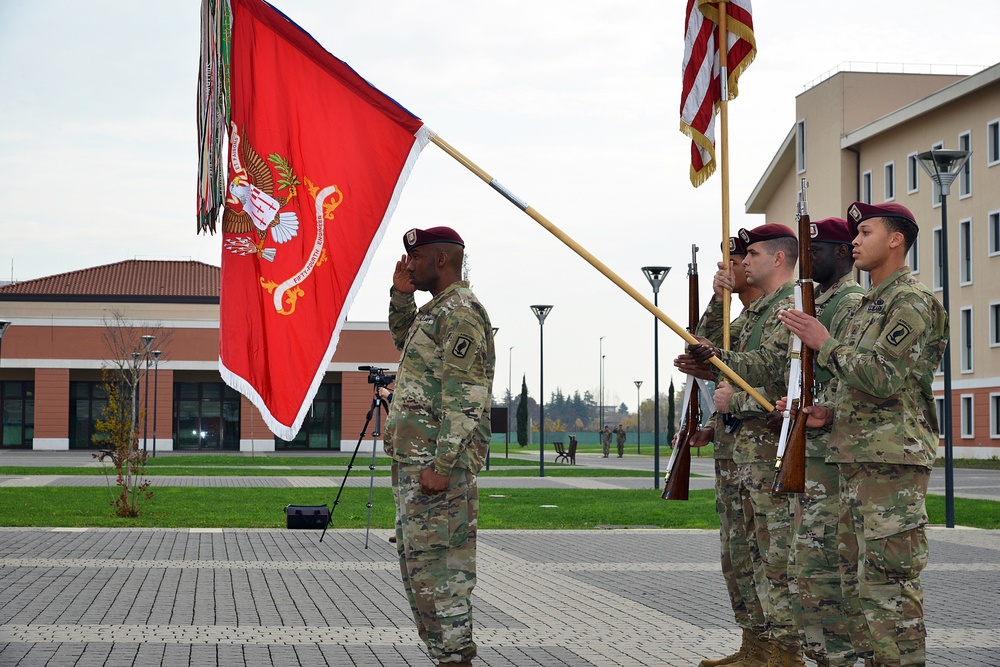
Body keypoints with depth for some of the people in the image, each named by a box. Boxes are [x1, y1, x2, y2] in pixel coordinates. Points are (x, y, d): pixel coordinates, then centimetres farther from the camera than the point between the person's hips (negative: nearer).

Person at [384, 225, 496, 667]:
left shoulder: (459, 313, -13)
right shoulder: (437, 310, 18)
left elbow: (464, 398, -20)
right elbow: (405, 342, 40)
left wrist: (441, 464, -24)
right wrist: (401, 295, 23)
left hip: (437, 462, -11)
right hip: (413, 459, 11)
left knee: (436, 563, -10)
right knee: (416, 561, 14)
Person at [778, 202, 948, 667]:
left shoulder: (912, 301, -9)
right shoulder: (868, 305, 21)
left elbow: (883, 376, -20)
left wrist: (824, 342, -11)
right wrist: (830, 413, 9)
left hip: (892, 459, -10)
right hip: (856, 456, 10)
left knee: (889, 577, -10)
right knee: (857, 576, 12)